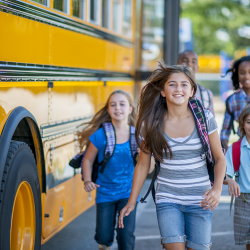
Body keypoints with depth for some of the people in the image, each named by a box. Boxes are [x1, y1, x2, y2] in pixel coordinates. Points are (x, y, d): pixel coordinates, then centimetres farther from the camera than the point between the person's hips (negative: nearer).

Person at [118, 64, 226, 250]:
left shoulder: (205, 119, -4)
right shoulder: (152, 124, -3)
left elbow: (220, 158, 2)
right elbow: (143, 165, 6)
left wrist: (217, 189, -15)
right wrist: (132, 202, 6)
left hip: (200, 200, 1)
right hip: (168, 199, 0)